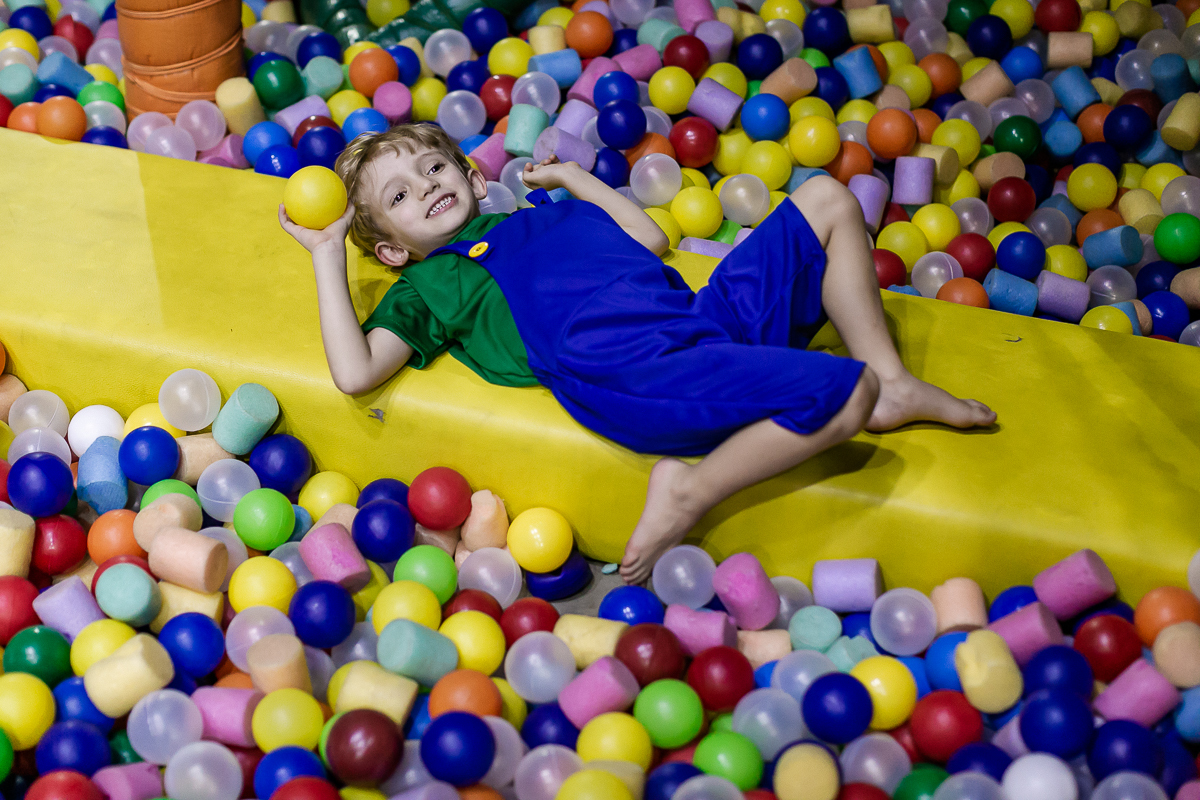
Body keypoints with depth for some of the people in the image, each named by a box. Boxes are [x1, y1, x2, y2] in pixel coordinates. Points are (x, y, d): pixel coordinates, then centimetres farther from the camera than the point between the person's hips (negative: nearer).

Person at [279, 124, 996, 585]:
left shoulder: (545, 212, 31)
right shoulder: (431, 286, 11)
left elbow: (649, 239, 34)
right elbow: (355, 372, -5)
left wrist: (569, 176, 36)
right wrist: (328, 254, 2)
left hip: (711, 317, 8)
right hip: (640, 374, -8)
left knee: (827, 199, 10)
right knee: (844, 394, -27)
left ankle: (892, 384, 7)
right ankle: (691, 492, -16)